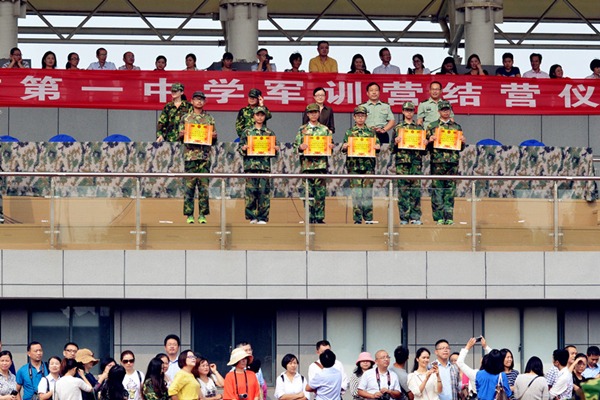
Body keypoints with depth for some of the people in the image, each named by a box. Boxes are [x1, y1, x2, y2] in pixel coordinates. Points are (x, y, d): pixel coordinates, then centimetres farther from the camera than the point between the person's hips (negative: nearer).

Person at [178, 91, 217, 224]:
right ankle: (189, 215, 0)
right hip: (190, 154, -1)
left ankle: (202, 215, 3)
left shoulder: (209, 118, 12)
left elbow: (214, 141, 15)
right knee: (189, 185, -3)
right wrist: (182, 134, -12)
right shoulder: (185, 118, 9)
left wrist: (214, 136, -7)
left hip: (205, 155, 1)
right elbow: (180, 138, 10)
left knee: (204, 186, -1)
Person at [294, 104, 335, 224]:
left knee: (321, 192, -2)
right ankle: (310, 217, 2)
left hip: (321, 164, 0)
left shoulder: (325, 129, 11)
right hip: (307, 164, 0)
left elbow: (331, 144, 14)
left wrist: (331, 147, -8)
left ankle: (319, 217, 2)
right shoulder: (302, 130, 10)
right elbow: (296, 146, 8)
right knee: (308, 191, -2)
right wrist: (300, 147, -13)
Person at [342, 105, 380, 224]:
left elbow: (377, 146, 10)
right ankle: (357, 218, 0)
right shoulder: (349, 132, 11)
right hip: (354, 165, 0)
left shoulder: (371, 131, 12)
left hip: (368, 165, 0)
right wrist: (345, 147, -13)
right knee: (356, 192, -3)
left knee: (368, 191, -3)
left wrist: (377, 148, -12)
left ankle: (368, 218, -1)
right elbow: (344, 148, 9)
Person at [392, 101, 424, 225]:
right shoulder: (398, 128, 11)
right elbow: (392, 149, 11)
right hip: (402, 161, -1)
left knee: (416, 189, -4)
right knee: (403, 189, -4)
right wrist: (396, 143, -10)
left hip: (416, 161, 1)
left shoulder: (419, 128, 15)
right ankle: (404, 217, -2)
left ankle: (415, 217, -2)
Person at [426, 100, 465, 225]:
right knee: (437, 190, -4)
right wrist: (430, 141, -10)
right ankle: (439, 218, -2)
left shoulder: (456, 127, 16)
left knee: (450, 191, 1)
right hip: (437, 162, -2)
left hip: (453, 162, 2)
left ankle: (449, 217, 2)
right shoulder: (432, 126, 10)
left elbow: (461, 148, 19)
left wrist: (462, 142, -2)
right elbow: (427, 146, 10)